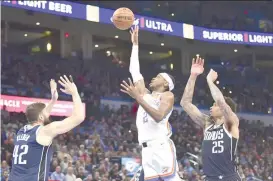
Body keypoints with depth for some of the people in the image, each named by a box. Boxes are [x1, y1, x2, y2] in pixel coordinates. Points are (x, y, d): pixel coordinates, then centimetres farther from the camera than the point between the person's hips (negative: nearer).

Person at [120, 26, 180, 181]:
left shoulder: (168, 96, 4)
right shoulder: (146, 94, 24)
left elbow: (159, 116, -15)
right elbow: (134, 71, 27)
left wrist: (138, 98, -20)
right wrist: (135, 44, 28)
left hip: (162, 146, -7)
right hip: (147, 148, 7)